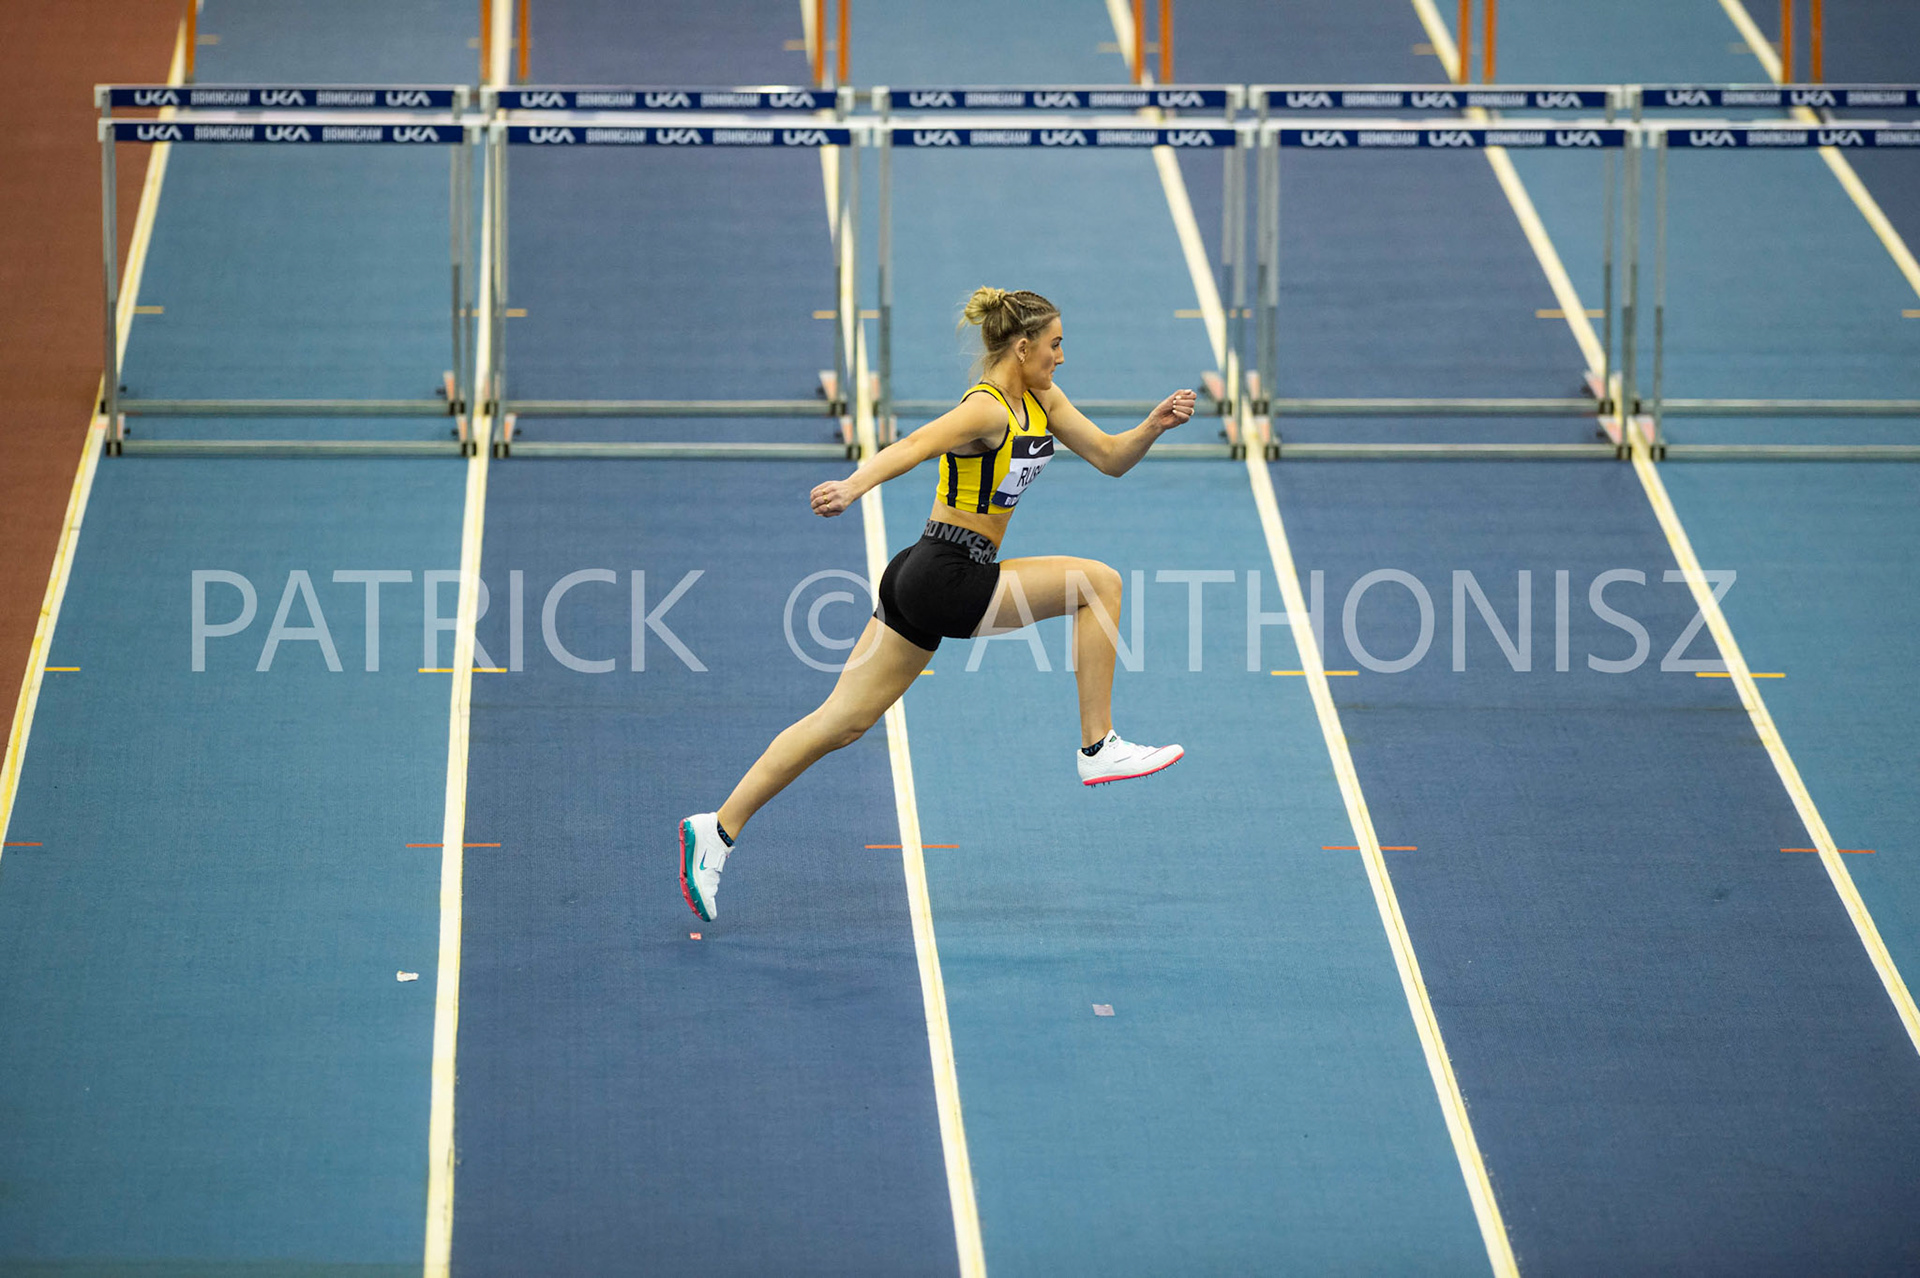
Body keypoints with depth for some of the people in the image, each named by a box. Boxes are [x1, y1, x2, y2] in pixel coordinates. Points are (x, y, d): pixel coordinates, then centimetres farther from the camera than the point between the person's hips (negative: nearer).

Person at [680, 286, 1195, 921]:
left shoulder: (1041, 402, 11)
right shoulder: (986, 410, -17)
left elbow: (1111, 458, 17)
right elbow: (910, 448, -34)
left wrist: (1155, 425, -2)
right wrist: (853, 485, -51)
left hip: (921, 582, 9)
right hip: (947, 579, -9)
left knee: (843, 722, 7)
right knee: (1100, 582, -7)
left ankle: (719, 829, 6)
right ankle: (1099, 749, -3)